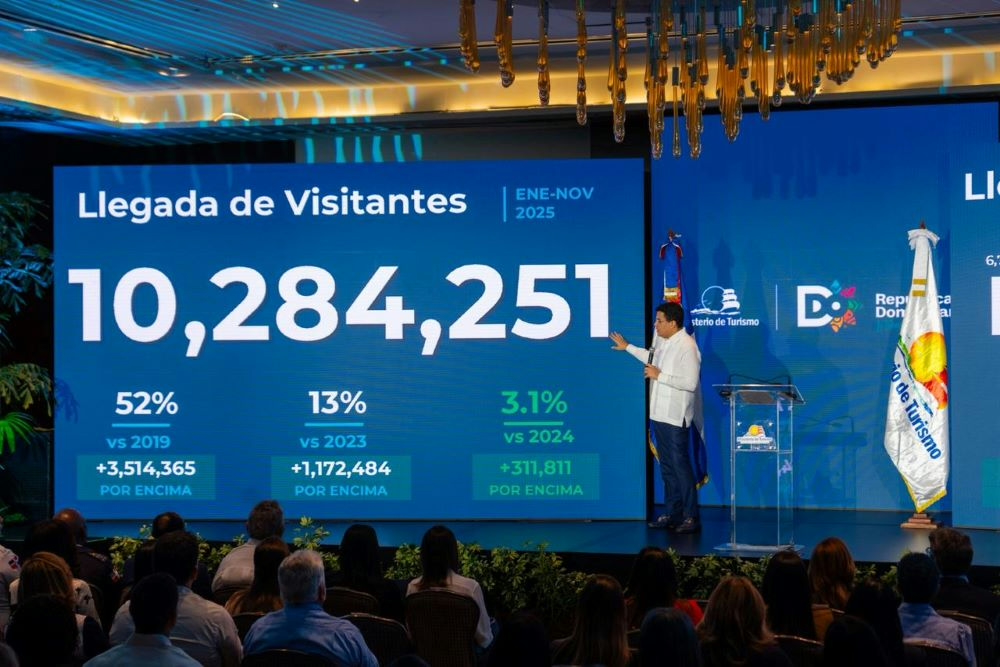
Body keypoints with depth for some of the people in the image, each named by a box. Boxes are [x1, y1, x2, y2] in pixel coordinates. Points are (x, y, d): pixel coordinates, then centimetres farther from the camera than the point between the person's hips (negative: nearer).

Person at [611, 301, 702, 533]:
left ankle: (691, 518, 1)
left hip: (676, 418, -9)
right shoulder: (661, 340, 9)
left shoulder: (687, 347, -19)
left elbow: (690, 383, -24)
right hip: (659, 414, 9)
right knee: (667, 466, 14)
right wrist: (628, 347, 38)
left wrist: (659, 376, -19)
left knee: (680, 466, -5)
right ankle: (673, 514, 23)